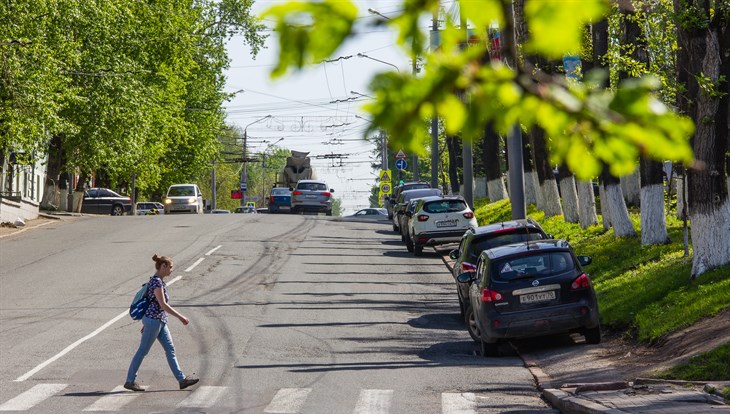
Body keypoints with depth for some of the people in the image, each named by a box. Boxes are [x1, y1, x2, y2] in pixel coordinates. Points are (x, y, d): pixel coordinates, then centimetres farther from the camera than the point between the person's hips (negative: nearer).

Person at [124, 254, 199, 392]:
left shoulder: (159, 281, 13)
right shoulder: (157, 281, -17)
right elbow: (163, 304, -23)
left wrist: (146, 323, 25)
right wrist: (180, 317, -21)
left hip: (160, 321, 10)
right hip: (153, 320, -10)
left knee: (170, 349, 7)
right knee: (142, 351, -1)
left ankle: (182, 379, 7)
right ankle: (130, 381, 7)